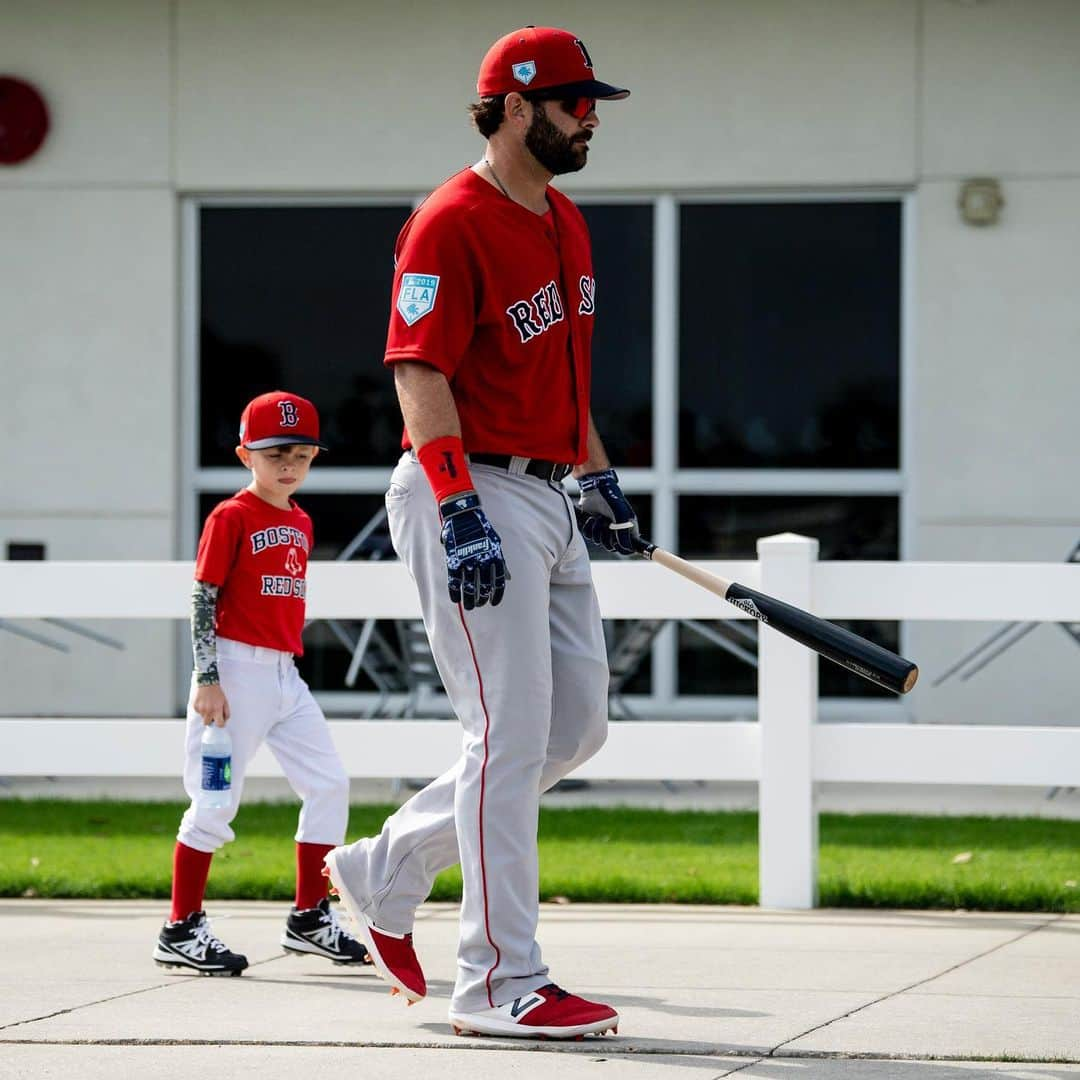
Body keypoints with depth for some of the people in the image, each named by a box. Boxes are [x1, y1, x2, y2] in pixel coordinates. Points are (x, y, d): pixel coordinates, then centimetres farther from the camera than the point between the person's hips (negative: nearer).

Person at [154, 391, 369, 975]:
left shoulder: (301, 522, 14)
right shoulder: (231, 517, -8)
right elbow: (203, 600, -11)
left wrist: (286, 674, 19)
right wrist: (207, 679, -17)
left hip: (285, 675, 8)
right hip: (236, 669, -8)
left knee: (329, 784, 5)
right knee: (217, 799, -6)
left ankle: (309, 919, 14)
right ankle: (181, 931, 1)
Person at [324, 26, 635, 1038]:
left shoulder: (565, 221, 16)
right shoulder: (451, 224, -13)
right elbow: (421, 377, -19)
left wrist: (599, 476, 22)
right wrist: (462, 516, -26)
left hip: (549, 499, 10)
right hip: (473, 492, -10)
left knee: (577, 723, 10)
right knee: (511, 734, -10)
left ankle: (384, 874, 22)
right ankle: (501, 983, -5)